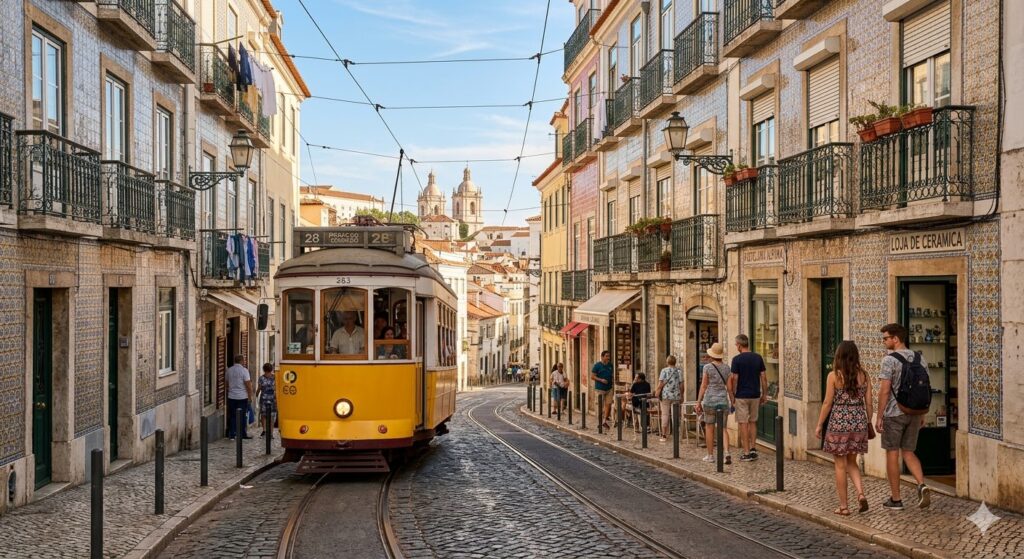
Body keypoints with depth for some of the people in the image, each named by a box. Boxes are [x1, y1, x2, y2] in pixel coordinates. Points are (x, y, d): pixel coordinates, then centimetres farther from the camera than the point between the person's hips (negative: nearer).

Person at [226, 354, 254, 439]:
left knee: (232, 416, 10)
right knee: (242, 416, 3)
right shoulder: (244, 370, -11)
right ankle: (242, 434, 6)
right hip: (242, 397, -5)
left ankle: (231, 434, 10)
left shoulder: (229, 370, 6)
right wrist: (250, 396, -5)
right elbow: (248, 384, -12)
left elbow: (227, 383, 16)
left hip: (231, 397, 5)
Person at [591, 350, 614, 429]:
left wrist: (613, 382, 3)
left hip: (609, 388, 5)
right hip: (600, 389, -5)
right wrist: (601, 380, -19)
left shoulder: (610, 365, 9)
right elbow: (592, 376, -7)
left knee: (608, 404, 0)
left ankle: (605, 421, 11)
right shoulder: (597, 365, -7)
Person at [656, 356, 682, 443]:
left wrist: (657, 393, 2)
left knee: (665, 414, 0)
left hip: (665, 395, -2)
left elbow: (660, 384, -8)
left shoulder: (664, 371, -4)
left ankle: (664, 435, 1)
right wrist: (681, 395, 13)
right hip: (676, 396, 3)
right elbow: (681, 385, 3)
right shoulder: (679, 371, 4)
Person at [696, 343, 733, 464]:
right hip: (723, 400, 3)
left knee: (709, 428, 9)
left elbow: (703, 386, -7)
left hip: (710, 399, -3)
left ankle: (710, 455, 13)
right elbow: (729, 387, 2)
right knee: (723, 429, 5)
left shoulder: (707, 367, -6)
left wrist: (698, 402, -3)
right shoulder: (726, 368, 3)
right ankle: (727, 453, -15)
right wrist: (732, 402, 11)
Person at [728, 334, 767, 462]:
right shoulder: (758, 358, 2)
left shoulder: (737, 359, -11)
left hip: (741, 395, -4)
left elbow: (734, 379, -11)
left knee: (743, 424, 0)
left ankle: (746, 453, 1)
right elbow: (763, 377, 3)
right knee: (753, 422, 17)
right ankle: (753, 449, 13)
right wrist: (764, 394, 11)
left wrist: (732, 395, 0)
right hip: (755, 395, 5)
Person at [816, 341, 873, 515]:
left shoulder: (834, 376, -9)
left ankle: (844, 506, 10)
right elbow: (868, 403, 4)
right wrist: (868, 423, 17)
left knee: (841, 465, 6)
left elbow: (828, 403, -7)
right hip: (859, 422, 4)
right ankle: (860, 493, -2)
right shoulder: (863, 375, 1)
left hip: (839, 422, -4)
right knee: (852, 462, 19)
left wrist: (819, 425, 2)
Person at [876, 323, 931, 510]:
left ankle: (896, 499, 9)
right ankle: (922, 485, -8)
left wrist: (879, 417, -9)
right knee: (908, 453, 14)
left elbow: (885, 390, -15)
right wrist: (922, 414, 17)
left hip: (894, 413, -6)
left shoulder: (889, 359, -13)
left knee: (892, 454, 4)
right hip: (913, 413, 6)